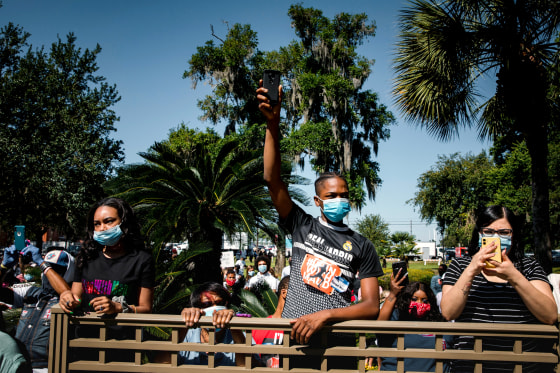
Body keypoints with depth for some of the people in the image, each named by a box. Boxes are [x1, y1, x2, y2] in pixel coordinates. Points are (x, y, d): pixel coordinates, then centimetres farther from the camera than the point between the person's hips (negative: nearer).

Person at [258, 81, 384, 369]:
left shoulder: (361, 246, 9)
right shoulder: (302, 226, 11)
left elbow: (372, 306, 1)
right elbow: (272, 180, -2)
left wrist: (325, 315, -16)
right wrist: (273, 122, -13)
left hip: (336, 345, 0)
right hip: (294, 339, 1)